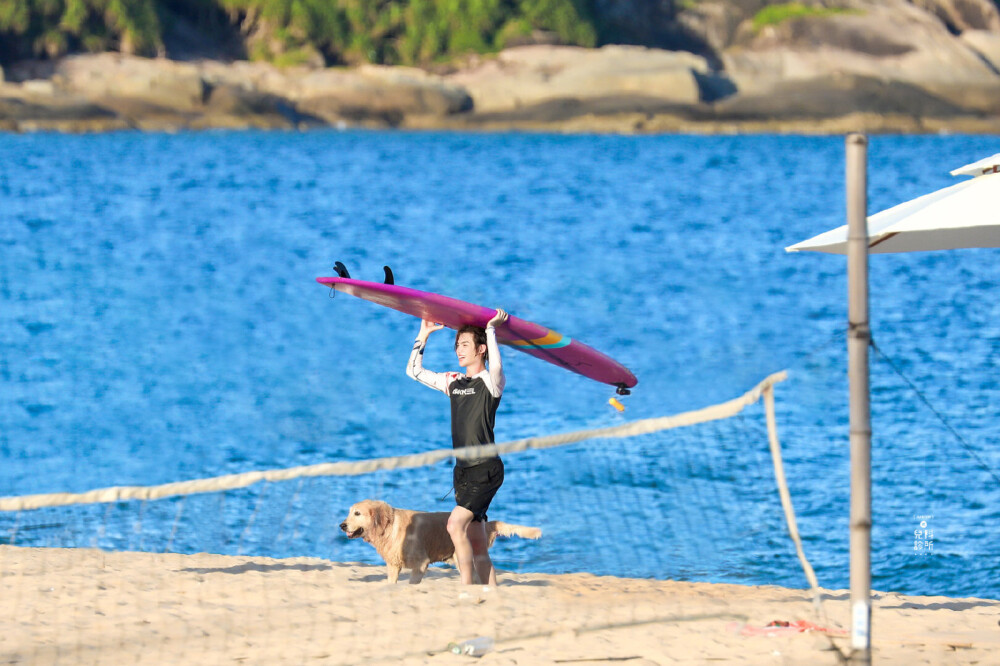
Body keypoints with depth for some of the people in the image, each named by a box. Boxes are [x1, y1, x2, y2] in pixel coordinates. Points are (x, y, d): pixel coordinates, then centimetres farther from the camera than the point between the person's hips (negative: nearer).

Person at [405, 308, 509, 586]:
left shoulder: (490, 381, -5)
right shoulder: (453, 382, 14)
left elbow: (496, 366, -29)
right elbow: (414, 371, 23)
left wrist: (491, 328, -20)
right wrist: (424, 334, 18)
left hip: (486, 469, -8)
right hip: (462, 470, 8)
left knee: (456, 525, -21)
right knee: (477, 545, 6)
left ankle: (467, 591, -20)